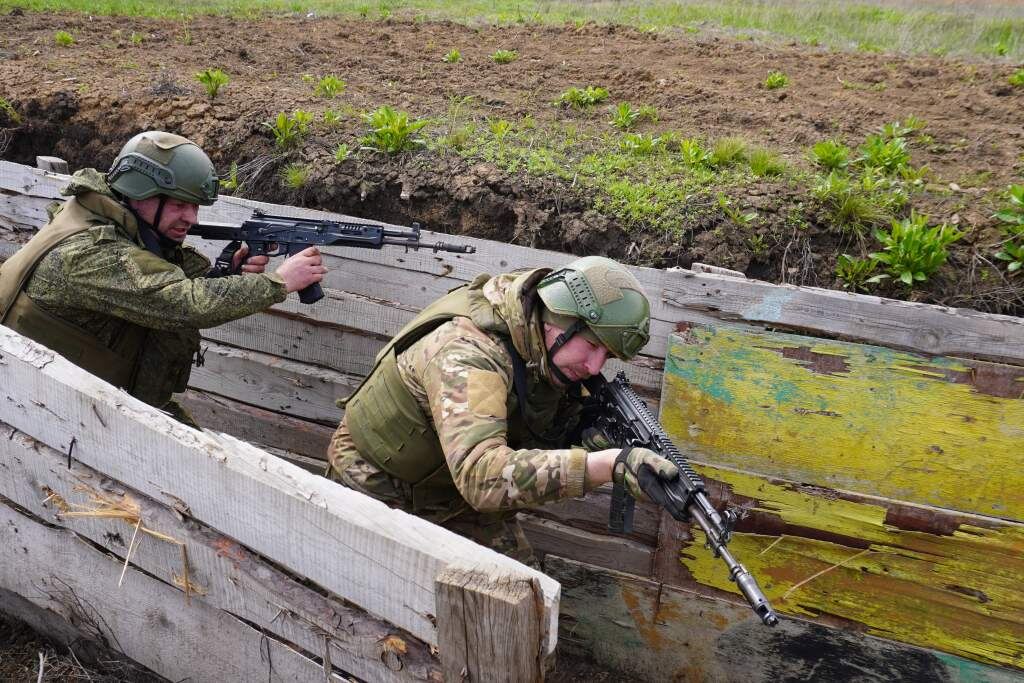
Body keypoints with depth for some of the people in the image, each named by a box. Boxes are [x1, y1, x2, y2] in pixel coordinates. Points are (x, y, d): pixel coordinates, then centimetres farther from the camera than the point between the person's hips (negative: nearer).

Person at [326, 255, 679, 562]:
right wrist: (609, 464, -57)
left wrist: (585, 435, -27)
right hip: (378, 488, -7)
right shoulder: (467, 355, -37)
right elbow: (482, 475, -51)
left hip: (458, 489, 7)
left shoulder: (546, 356, -12)